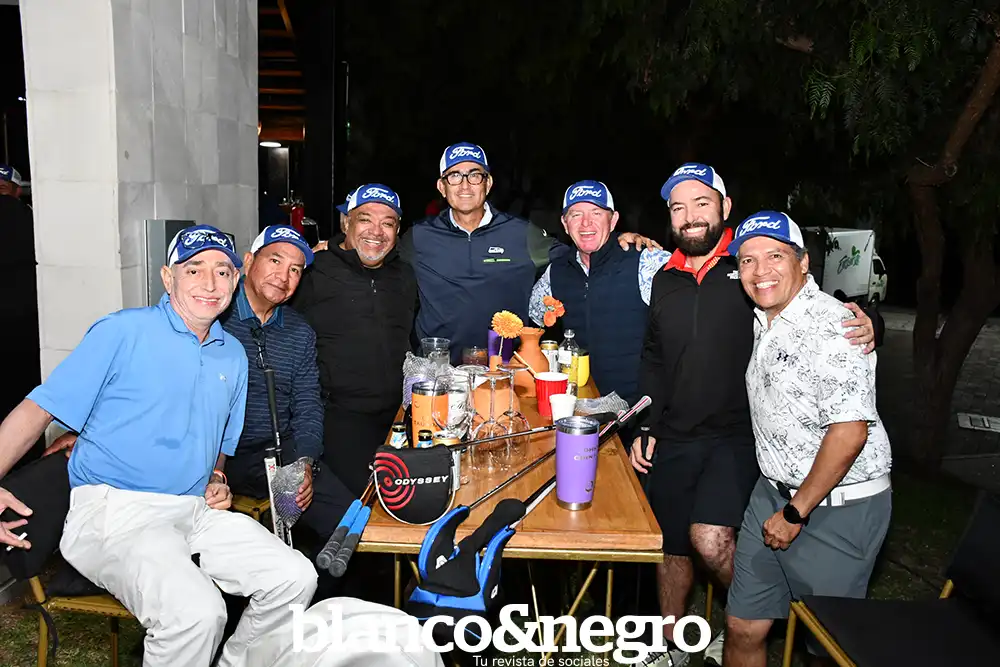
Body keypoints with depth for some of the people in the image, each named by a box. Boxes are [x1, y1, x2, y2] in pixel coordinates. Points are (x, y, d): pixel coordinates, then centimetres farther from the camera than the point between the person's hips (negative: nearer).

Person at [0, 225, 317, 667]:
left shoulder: (233, 356, 14)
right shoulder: (123, 332, -4)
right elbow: (37, 410, -7)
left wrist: (217, 481, 7)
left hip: (197, 513, 6)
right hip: (113, 512, -6)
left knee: (296, 580, -9)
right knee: (196, 612, -30)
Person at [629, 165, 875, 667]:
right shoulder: (664, 282, 10)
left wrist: (863, 321, -21)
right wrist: (644, 427, 12)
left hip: (737, 435, -5)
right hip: (674, 439, 5)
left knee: (710, 539, -20)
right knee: (671, 546, 13)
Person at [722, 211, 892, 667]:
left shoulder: (831, 326, -21)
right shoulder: (762, 321, 6)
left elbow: (849, 432, -24)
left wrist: (795, 513, -16)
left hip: (837, 506, -7)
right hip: (774, 492, 8)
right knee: (743, 628, 12)